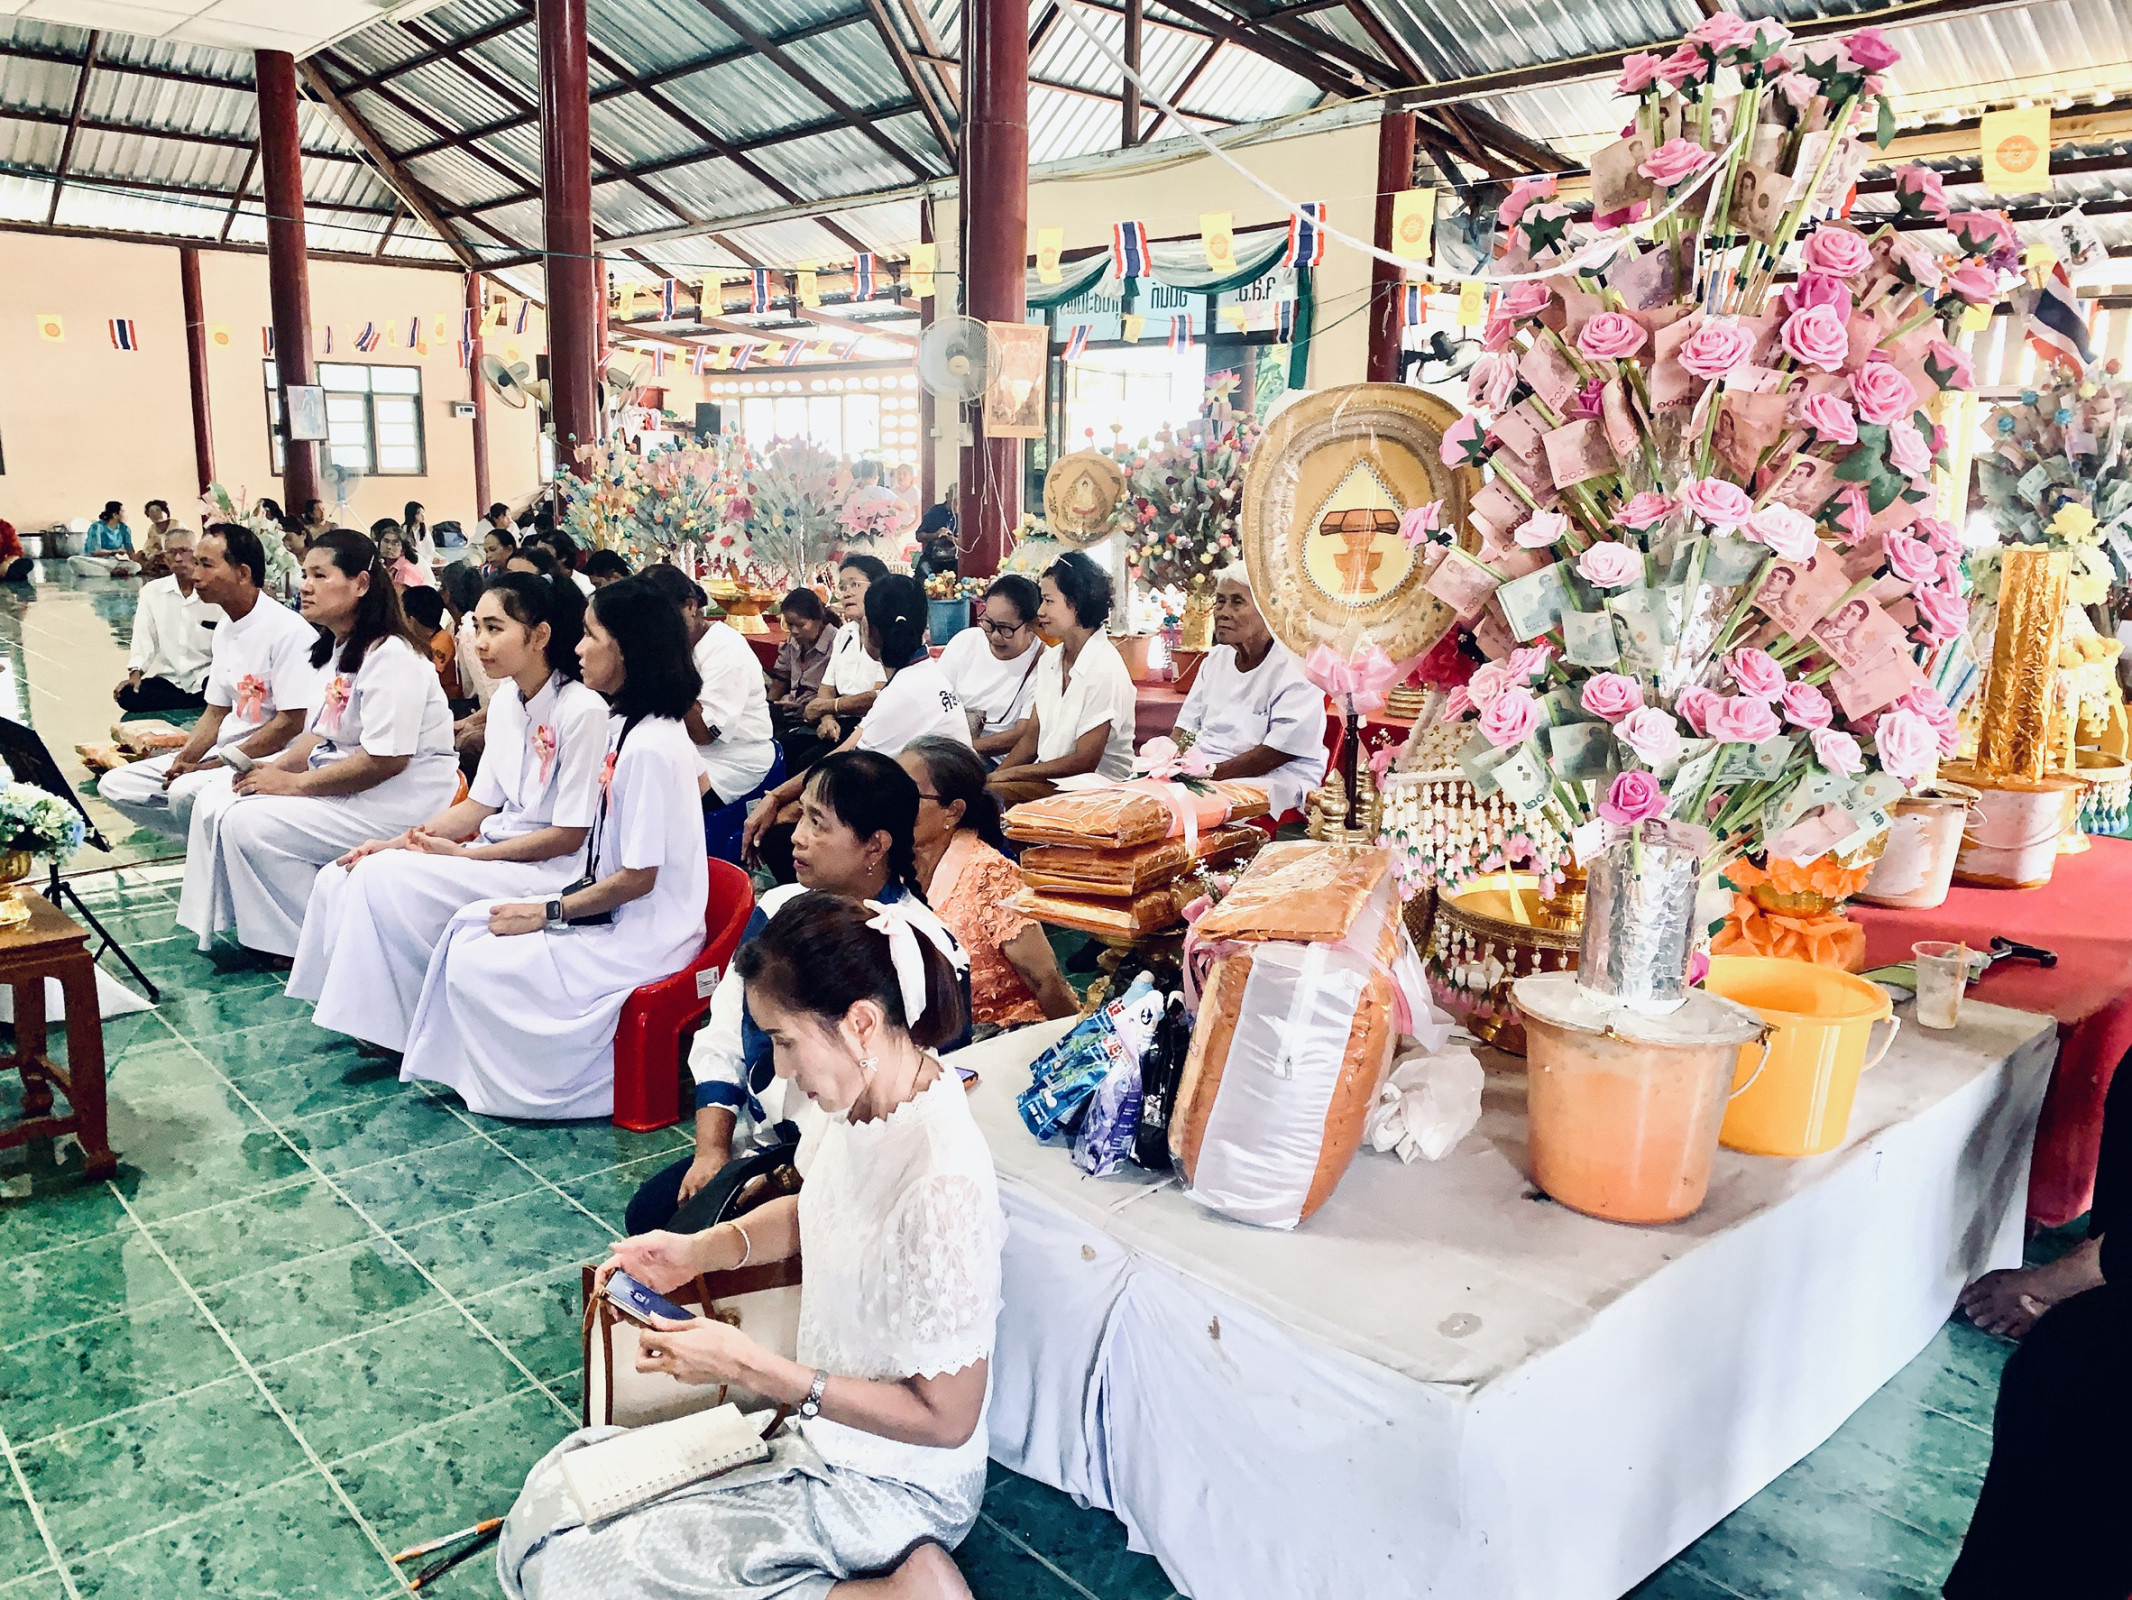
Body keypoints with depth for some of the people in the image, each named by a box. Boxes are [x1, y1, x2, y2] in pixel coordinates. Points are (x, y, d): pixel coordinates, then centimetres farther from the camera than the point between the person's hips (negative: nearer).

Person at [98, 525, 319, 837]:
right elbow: (216, 711, 16)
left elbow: (291, 724, -18)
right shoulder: (225, 629, 12)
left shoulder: (288, 631, -16)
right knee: (116, 784, 5)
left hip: (271, 759, -9)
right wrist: (183, 760, -3)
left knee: (187, 792, -32)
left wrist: (211, 766, -15)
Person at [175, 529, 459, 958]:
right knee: (213, 806, 3)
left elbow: (385, 759, -25)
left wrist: (295, 784, -19)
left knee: (250, 825, -18)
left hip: (398, 801, -10)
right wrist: (278, 768, -1)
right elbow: (321, 733, 19)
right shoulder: (336, 650, 13)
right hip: (339, 785, 10)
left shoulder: (390, 656, -19)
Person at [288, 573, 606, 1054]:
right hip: (497, 847, 9)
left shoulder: (582, 710, -19)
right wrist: (398, 842, -1)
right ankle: (363, 1012, 8)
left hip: (551, 867, -8)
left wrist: (463, 854, -16)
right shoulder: (507, 699, 8)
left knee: (387, 879, -21)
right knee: (342, 877, -4)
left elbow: (569, 834, -17)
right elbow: (483, 802, 12)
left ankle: (400, 1025, -2)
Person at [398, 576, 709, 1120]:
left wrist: (548, 912, -12)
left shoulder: (650, 747, -25)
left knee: (474, 966, -7)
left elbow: (637, 877, -23)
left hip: (643, 939, -10)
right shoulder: (624, 727, 5)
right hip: (616, 914, 10)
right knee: (471, 924, 10)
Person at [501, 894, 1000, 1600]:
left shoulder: (943, 1186, -33)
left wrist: (751, 1368, -24)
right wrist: (701, 1249, -3)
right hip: (820, 1426, 8)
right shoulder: (873, 1095, -8)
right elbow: (812, 1211, 14)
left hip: (886, 1482, -8)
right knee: (555, 1488, 11)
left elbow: (945, 1418, -24)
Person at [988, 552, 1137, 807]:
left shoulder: (1104, 670, -16)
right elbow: (1031, 738, 10)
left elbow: (1084, 762, -16)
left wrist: (1010, 774, -12)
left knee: (994, 796, -29)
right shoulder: (1050, 659, 9)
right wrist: (994, 776, -7)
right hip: (1048, 779, 7)